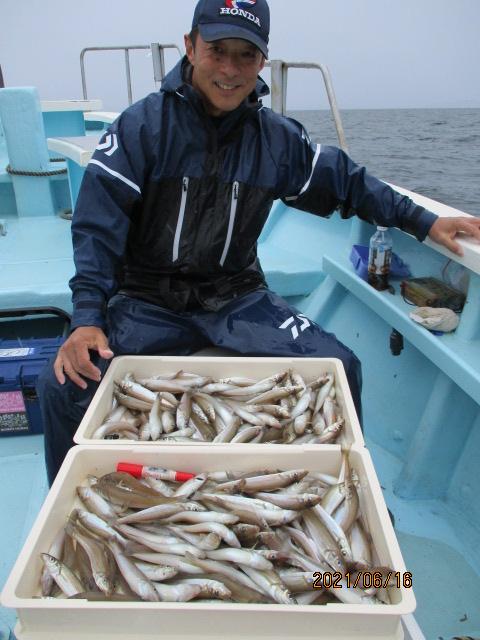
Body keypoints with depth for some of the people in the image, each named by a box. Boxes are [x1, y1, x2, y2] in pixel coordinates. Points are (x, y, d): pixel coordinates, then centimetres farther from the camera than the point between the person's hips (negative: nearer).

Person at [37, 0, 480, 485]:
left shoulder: (278, 138, 5)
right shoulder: (142, 125, -6)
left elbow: (345, 182, 15)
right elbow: (98, 223, -11)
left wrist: (423, 222, 10)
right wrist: (87, 317, -23)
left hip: (237, 298, 3)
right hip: (147, 301, -1)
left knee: (340, 369, -13)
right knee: (64, 387, -22)